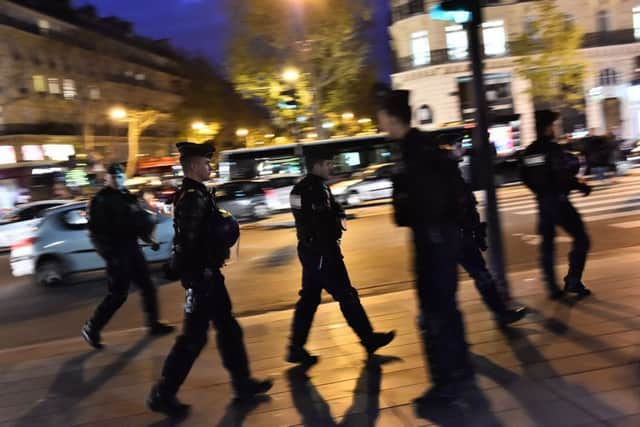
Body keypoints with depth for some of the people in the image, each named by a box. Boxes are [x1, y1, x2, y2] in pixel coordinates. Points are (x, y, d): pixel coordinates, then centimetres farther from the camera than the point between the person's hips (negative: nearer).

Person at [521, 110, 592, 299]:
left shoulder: (529, 152, 7)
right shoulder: (553, 149, -15)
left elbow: (526, 179, 11)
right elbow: (564, 177, -20)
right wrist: (581, 186, -5)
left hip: (542, 203, 7)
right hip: (558, 201, -7)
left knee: (547, 245, 11)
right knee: (581, 239, 5)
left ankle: (552, 288, 13)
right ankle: (573, 281, 1)